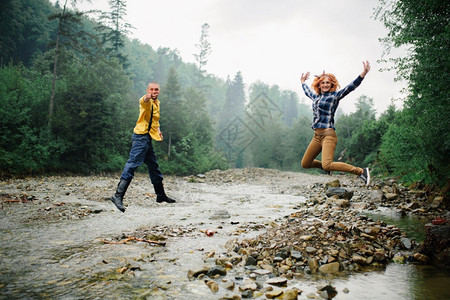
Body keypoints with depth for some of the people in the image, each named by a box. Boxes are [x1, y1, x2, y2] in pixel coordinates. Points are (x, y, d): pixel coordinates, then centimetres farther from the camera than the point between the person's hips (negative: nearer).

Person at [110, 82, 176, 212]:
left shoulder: (157, 103, 19)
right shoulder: (146, 101, -9)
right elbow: (144, 101, -35)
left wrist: (158, 130, 18)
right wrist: (147, 98, -59)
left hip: (148, 138, 9)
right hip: (141, 136, -9)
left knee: (154, 166, 16)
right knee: (133, 164, -17)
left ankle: (161, 195, 29)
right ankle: (118, 196, -19)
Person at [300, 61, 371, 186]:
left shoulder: (335, 96, 1)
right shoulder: (316, 97, 18)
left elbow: (351, 87, -11)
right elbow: (307, 91, 40)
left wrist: (363, 73, -22)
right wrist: (303, 81, 54)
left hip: (328, 135, -7)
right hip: (317, 136, 7)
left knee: (327, 165, -26)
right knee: (305, 164, 10)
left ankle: (362, 172, -13)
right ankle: (326, 166, 36)